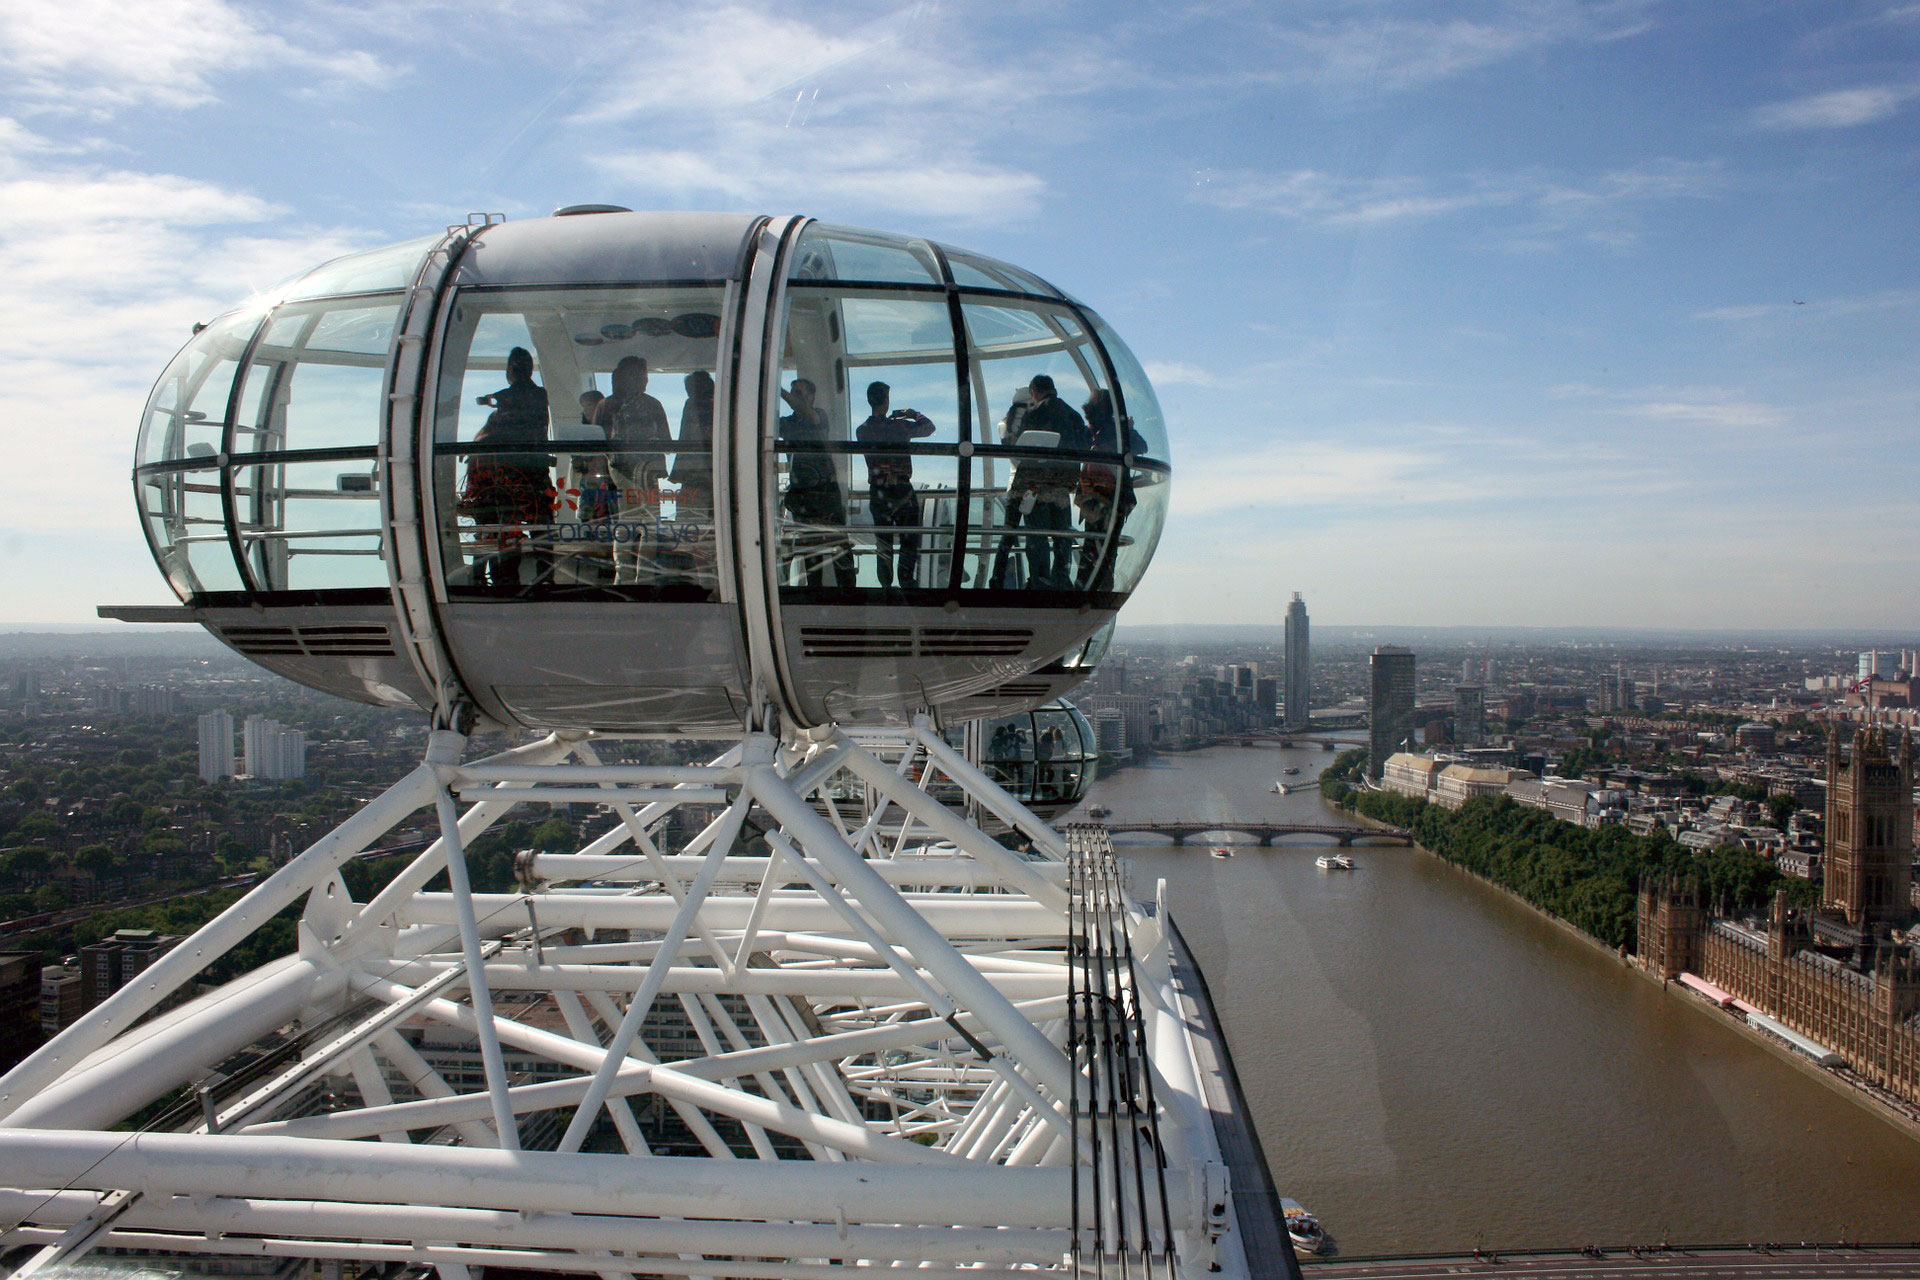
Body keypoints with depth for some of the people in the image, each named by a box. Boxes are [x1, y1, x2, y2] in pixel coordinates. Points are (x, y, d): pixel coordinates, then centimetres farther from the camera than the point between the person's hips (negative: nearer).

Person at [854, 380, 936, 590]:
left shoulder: (862, 431, -3)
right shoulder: (899, 427, -13)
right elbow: (929, 427, 1)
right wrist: (915, 414, 17)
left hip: (877, 492, 4)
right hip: (902, 491, -4)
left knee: (883, 542, 12)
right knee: (909, 541, 7)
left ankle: (886, 585, 15)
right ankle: (907, 582, 5)